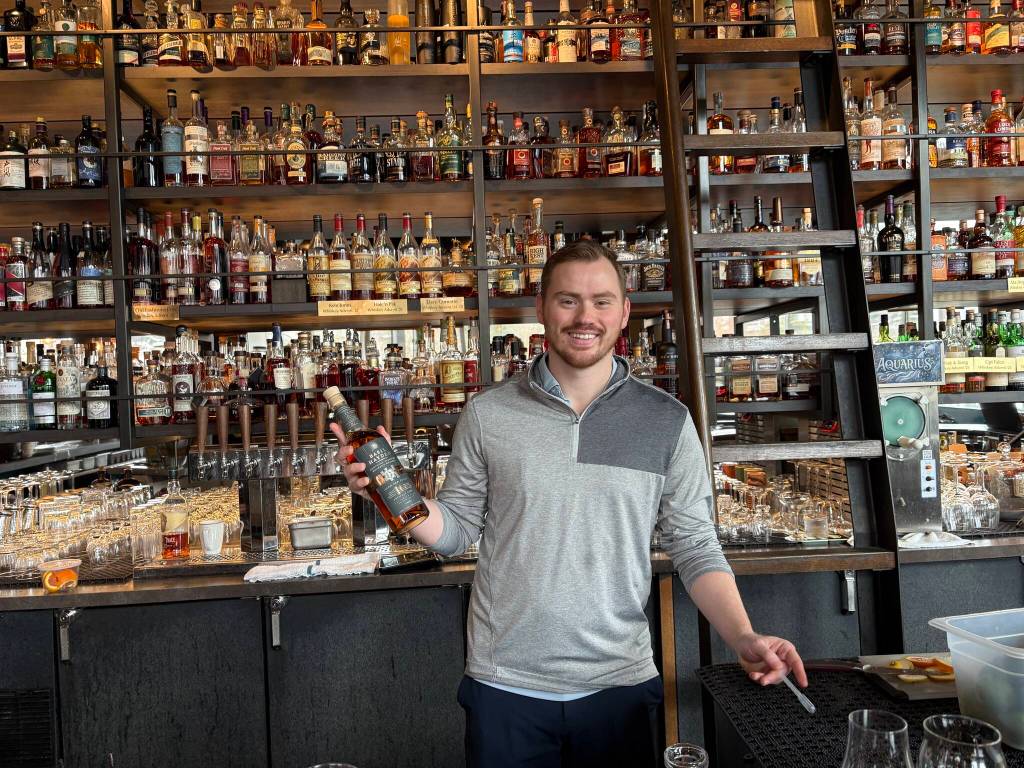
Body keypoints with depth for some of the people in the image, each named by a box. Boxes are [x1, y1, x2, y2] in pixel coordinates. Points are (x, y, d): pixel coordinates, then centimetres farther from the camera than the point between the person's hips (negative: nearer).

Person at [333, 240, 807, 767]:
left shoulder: (666, 421, -3)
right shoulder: (487, 414, -3)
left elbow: (696, 548, 0)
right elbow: (457, 531, 2)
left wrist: (742, 637, -14)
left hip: (621, 684, 1)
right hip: (505, 685, 0)